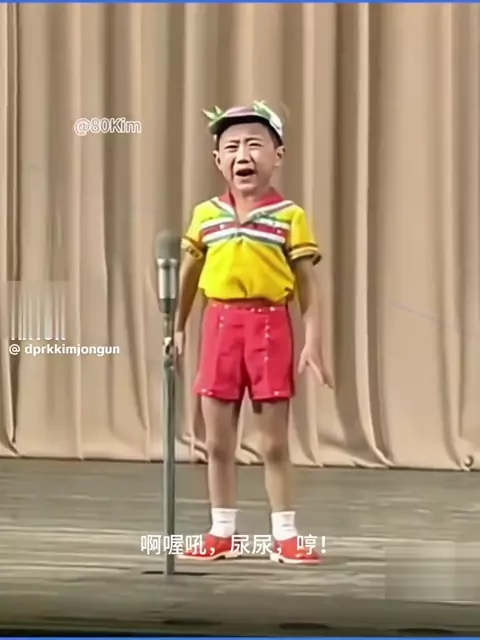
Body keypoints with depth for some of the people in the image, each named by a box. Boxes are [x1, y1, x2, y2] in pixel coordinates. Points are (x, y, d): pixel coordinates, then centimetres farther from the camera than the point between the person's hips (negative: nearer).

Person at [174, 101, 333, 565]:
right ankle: (222, 533, 19)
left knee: (274, 443, 3)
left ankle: (285, 536, 11)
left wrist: (313, 341, -10)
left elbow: (307, 285, -4)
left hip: (269, 325, -3)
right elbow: (189, 274, 16)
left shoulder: (290, 217, -4)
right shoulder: (205, 215, 6)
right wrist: (177, 328, 15)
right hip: (220, 325, 3)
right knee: (217, 442, 8)